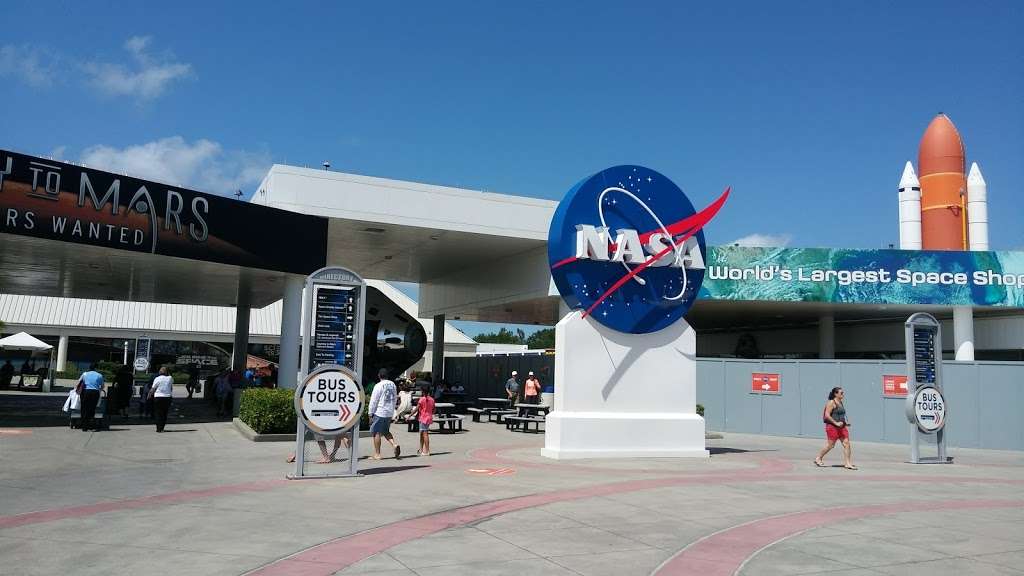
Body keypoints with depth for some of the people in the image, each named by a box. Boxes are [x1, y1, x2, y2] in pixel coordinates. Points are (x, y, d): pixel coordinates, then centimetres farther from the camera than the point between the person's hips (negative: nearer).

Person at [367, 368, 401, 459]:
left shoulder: (378, 386, -13)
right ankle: (395, 444, -3)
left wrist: (371, 414, -4)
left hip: (379, 412, -6)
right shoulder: (392, 384, 7)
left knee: (376, 433, 3)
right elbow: (394, 398, 13)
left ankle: (377, 454, 6)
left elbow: (373, 401, -10)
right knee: (386, 431, 20)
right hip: (390, 413, 7)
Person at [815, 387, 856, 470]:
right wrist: (836, 423, -22)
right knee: (830, 445, -2)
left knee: (846, 443, -2)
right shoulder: (831, 403, -11)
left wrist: (845, 422, 13)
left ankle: (847, 463, 1)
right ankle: (818, 459, 15)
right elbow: (827, 415, -17)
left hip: (841, 427, 8)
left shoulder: (841, 403, 15)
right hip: (832, 426, -8)